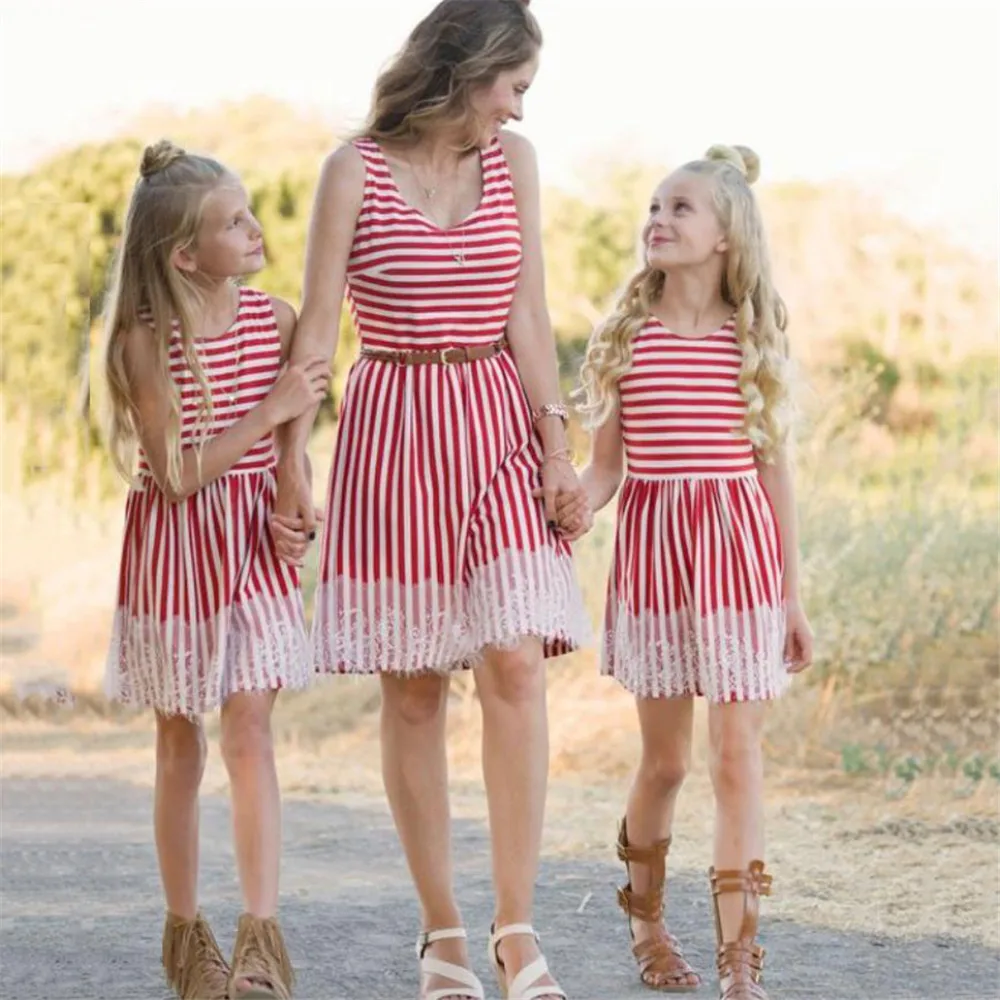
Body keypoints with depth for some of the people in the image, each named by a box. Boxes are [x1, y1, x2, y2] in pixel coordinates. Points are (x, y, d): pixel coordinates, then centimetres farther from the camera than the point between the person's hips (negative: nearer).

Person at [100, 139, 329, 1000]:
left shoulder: (276, 320, -2)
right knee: (180, 747, 7)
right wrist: (271, 410, -21)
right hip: (176, 549, -2)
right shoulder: (144, 341, -13)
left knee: (249, 734, -8)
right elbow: (179, 473, -16)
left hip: (256, 546, 2)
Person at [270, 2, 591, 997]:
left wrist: (555, 440, -7)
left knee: (515, 664, -11)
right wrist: (293, 460, -8)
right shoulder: (356, 169, -2)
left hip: (498, 428, 2)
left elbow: (527, 314, 3)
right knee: (413, 688, 1)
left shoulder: (512, 161, 7)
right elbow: (317, 326, -3)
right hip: (393, 431, -2)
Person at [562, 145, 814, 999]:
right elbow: (606, 461, 4)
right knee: (665, 757, 8)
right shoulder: (628, 335, 3)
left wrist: (794, 598, 5)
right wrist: (579, 505, -20)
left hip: (739, 549, 0)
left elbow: (775, 468, 6)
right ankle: (647, 927, 29)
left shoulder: (755, 338, 3)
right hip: (651, 544, 0)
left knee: (738, 752, -4)